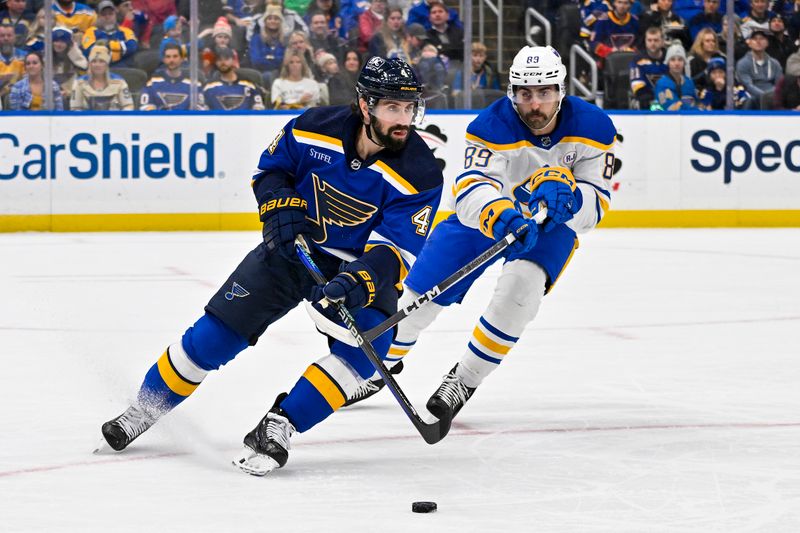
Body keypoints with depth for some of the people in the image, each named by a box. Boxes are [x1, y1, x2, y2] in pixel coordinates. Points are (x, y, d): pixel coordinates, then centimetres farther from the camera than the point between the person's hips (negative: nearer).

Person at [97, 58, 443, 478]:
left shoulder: (419, 174, -23)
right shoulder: (314, 129, -18)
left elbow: (394, 253, -27)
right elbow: (270, 169, 2)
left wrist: (361, 281, -45)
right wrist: (281, 210, -16)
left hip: (362, 265, -1)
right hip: (295, 245, 1)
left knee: (365, 346, -27)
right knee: (218, 331, -3)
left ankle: (276, 430, -17)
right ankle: (146, 408, 16)